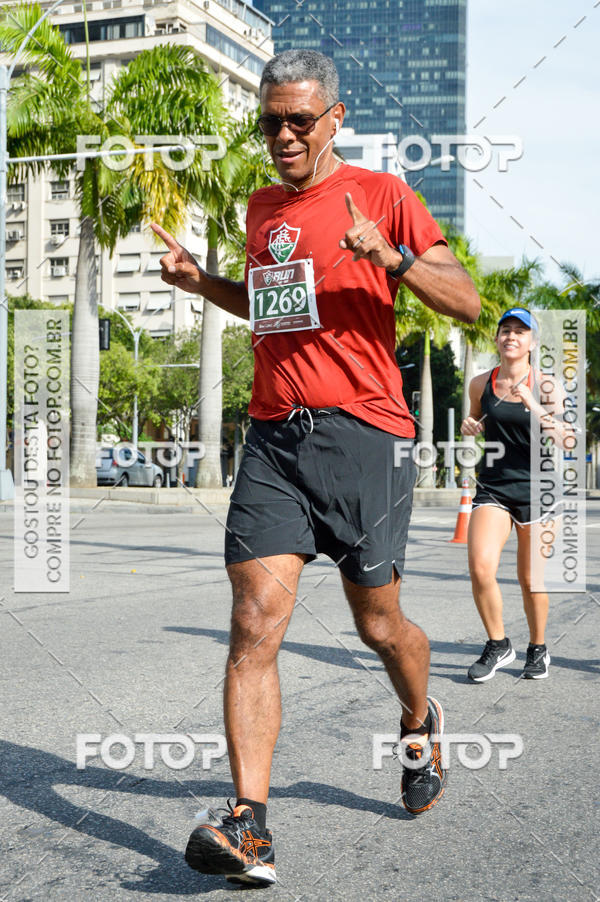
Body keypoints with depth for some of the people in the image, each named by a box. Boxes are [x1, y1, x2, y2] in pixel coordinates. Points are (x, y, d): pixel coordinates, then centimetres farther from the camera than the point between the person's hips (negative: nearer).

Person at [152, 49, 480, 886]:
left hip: (362, 432, -4)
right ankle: (250, 828, -10)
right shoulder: (262, 207, 18)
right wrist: (202, 282, 17)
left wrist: (390, 257, -17)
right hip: (273, 438, 4)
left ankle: (420, 723, 42)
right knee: (254, 622, -10)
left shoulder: (380, 193, 2)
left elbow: (467, 301, -1)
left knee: (378, 622, 9)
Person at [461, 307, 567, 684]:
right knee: (481, 568, -17)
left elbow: (561, 440, -15)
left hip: (536, 488, -2)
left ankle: (538, 649, 30)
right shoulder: (481, 384, 3)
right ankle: (498, 645, 5)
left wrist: (534, 408, -28)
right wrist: (469, 426, -1)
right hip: (493, 486, 2)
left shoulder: (546, 385, -5)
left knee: (530, 579, 6)